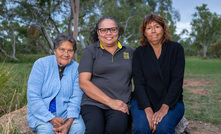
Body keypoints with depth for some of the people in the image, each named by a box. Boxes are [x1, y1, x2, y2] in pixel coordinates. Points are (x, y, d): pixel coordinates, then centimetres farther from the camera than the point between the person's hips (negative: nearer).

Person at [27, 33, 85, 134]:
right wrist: (51, 119, -21)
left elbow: (76, 98, -4)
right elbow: (33, 97, -10)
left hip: (66, 112, 1)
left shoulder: (76, 68, 1)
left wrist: (69, 121, -21)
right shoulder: (41, 64, -4)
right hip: (42, 113, -1)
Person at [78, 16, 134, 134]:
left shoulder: (129, 51, 18)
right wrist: (110, 101, -9)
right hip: (93, 103, -1)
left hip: (120, 106, 2)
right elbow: (83, 82, -2)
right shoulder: (90, 51, 9)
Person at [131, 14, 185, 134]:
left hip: (171, 101, 0)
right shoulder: (139, 53, 5)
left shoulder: (176, 49, 3)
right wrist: (148, 110, -19)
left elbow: (177, 80, -6)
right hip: (143, 101, 1)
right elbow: (138, 83, -4)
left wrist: (164, 108, -18)